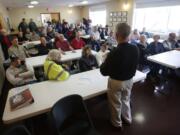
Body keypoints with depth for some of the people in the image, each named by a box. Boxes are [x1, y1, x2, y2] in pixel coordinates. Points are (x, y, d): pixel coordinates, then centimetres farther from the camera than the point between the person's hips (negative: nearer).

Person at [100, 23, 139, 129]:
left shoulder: (114, 53, -31)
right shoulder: (135, 49, -14)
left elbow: (104, 72, -20)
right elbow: (133, 65, 4)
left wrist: (105, 61, -3)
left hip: (116, 82, -5)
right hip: (129, 80, 5)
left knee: (116, 103, 19)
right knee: (126, 100, 29)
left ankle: (117, 123, 42)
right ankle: (128, 119, 51)